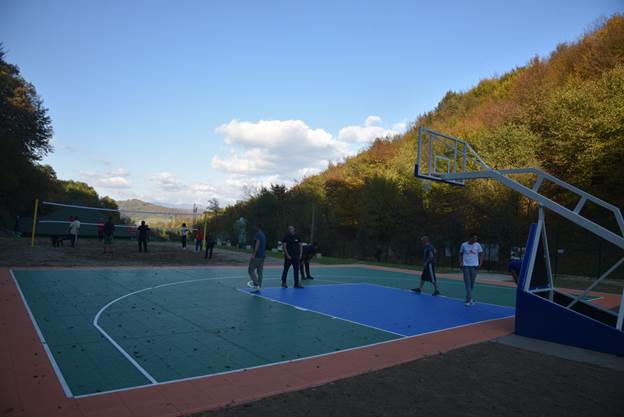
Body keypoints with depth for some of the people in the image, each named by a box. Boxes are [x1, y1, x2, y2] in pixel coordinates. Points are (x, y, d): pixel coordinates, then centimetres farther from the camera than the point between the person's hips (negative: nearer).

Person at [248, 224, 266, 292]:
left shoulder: (258, 234, -9)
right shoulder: (263, 235, 17)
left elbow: (257, 243, -20)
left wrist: (254, 254, -22)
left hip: (257, 256, -8)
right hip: (263, 256, 9)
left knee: (251, 270, -2)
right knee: (260, 271, 9)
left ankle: (256, 284, -11)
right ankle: (259, 287, 9)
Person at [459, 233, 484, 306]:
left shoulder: (477, 245, 3)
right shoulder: (464, 245, 1)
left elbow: (481, 254, 9)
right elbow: (461, 254, 11)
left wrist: (480, 263, -1)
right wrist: (460, 263, -1)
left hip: (474, 266, 1)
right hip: (466, 266, -1)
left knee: (472, 283, 8)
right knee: (467, 283, -6)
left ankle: (469, 298, 24)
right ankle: (470, 299, -7)